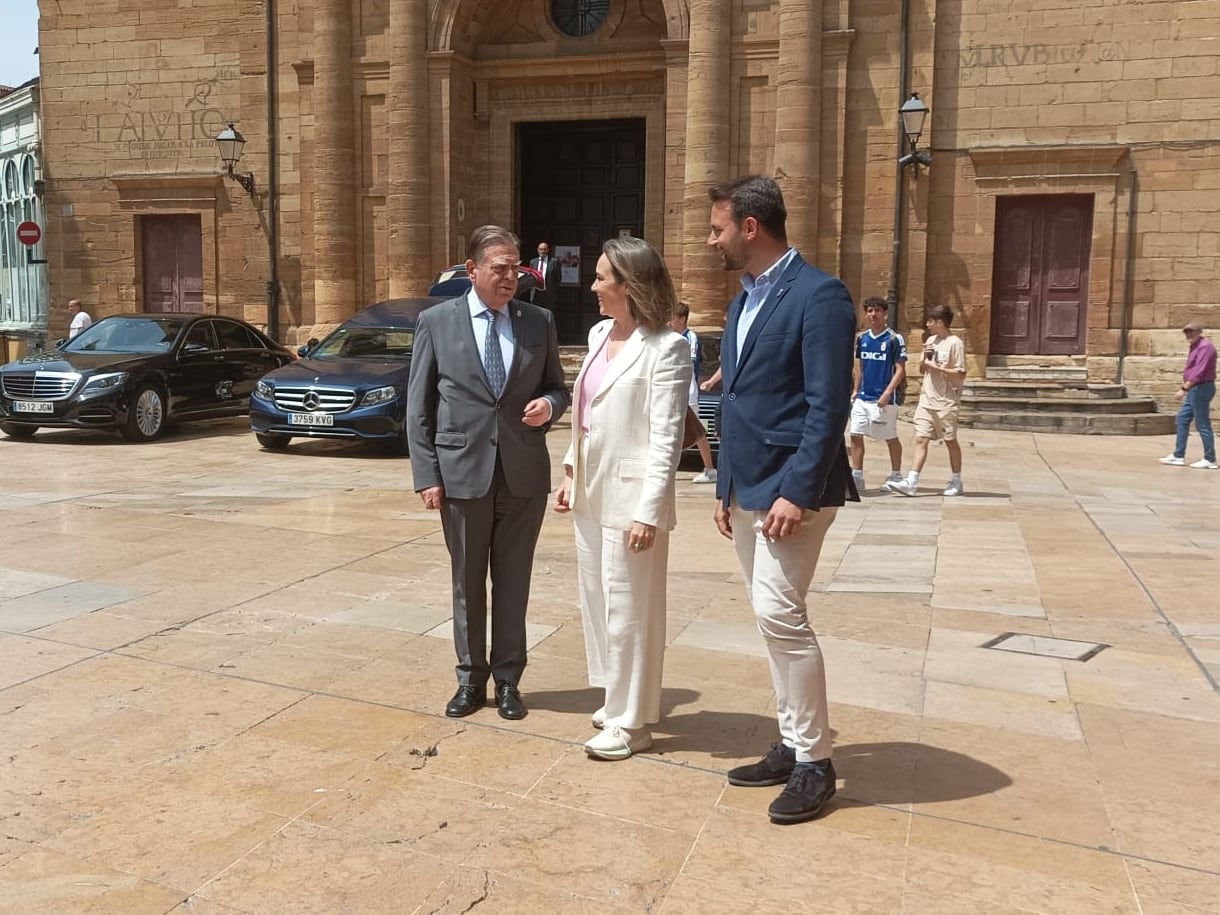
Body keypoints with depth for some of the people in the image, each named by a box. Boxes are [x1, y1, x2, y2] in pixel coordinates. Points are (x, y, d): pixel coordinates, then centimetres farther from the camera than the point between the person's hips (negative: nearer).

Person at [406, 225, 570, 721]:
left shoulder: (539, 321, 4)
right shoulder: (435, 321, 0)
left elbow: (558, 388, 13)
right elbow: (418, 407, 1)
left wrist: (548, 405, -12)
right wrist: (426, 475, -4)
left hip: (524, 473, 1)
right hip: (463, 471, -1)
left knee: (513, 582, 10)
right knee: (468, 583, 11)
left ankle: (508, 679, 24)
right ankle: (471, 678, 26)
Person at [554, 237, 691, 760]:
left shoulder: (665, 348, -15)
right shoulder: (599, 334, 10)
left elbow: (666, 438, -17)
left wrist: (648, 511, -21)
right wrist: (570, 473, 12)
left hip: (629, 495, -8)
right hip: (592, 491, 9)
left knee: (629, 608, 3)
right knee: (597, 600, 18)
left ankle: (631, 722, 18)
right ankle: (619, 698, 35)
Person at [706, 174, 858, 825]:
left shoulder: (818, 295, -12)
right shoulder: (743, 303, 15)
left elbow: (828, 406, -18)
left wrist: (797, 493, -22)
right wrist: (726, 487, 16)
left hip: (792, 487, -9)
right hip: (748, 489, 9)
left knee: (778, 611, -12)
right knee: (773, 615, 12)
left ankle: (814, 762, 3)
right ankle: (793, 745, 24)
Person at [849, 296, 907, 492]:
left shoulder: (894, 339, -7)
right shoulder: (862, 338, 10)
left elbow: (900, 370, -9)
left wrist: (887, 393, -18)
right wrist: (855, 391, 11)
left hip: (884, 400, -5)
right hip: (862, 397, 5)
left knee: (891, 438, 6)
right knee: (856, 435, -1)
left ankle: (896, 476, 19)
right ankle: (856, 477, 5)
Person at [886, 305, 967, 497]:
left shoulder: (955, 343, -10)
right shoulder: (931, 340, 13)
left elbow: (960, 375, -14)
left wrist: (936, 366, -15)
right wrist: (925, 359, -1)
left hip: (945, 402, -6)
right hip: (926, 399, 6)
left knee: (950, 441, 6)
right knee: (921, 439, -2)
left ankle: (956, 481, 19)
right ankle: (911, 482, -8)